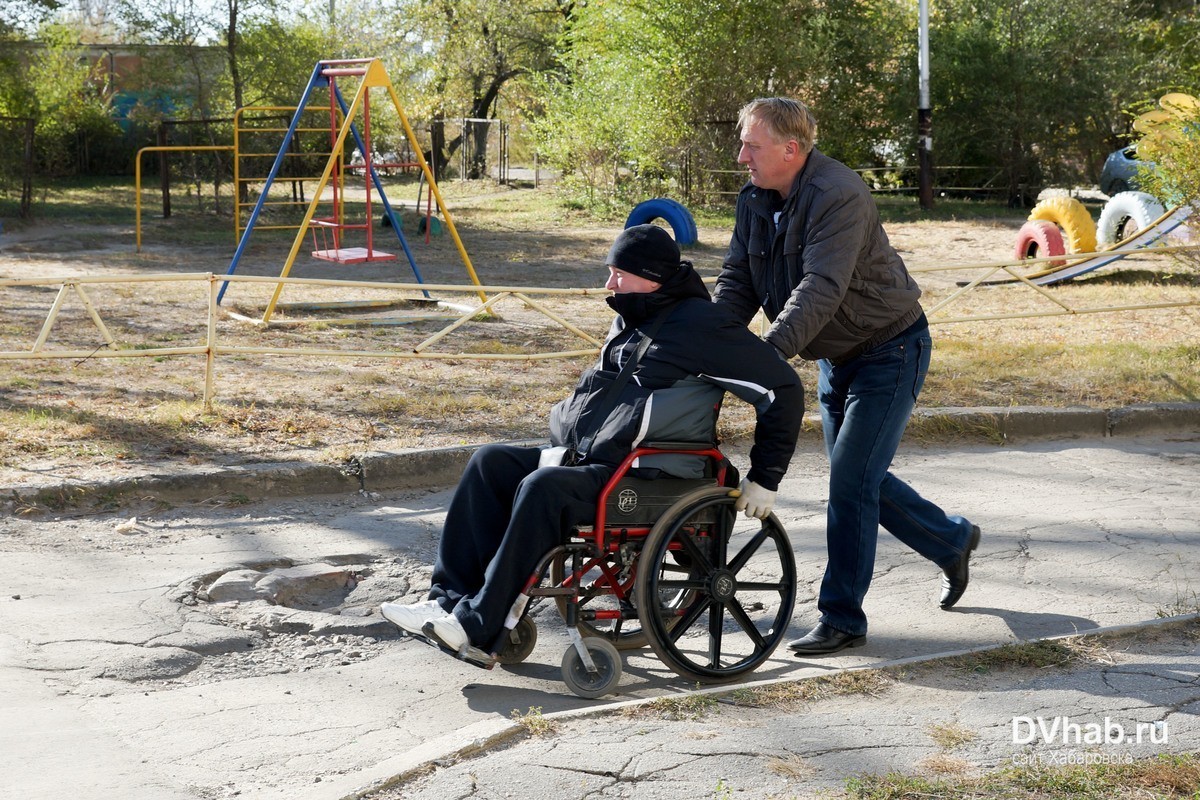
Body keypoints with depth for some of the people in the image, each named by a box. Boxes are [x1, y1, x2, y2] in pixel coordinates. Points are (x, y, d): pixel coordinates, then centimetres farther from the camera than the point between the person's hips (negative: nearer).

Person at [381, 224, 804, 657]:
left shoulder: (700, 325, -8)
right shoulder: (629, 322, 18)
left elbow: (784, 388, -8)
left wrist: (764, 479, -5)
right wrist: (568, 441, 17)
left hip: (652, 481, -9)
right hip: (590, 460, 9)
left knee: (542, 487, -31)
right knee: (490, 462, -7)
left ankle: (480, 625, -29)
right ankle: (452, 597, -15)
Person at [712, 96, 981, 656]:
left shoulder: (838, 196, -28)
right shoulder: (755, 200, -1)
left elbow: (820, 291, -37)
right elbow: (738, 281, -5)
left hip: (888, 352, -9)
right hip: (835, 358, 9)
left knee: (851, 480, -12)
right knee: (856, 477, 16)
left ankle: (842, 618, -3)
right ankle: (952, 541, 38)